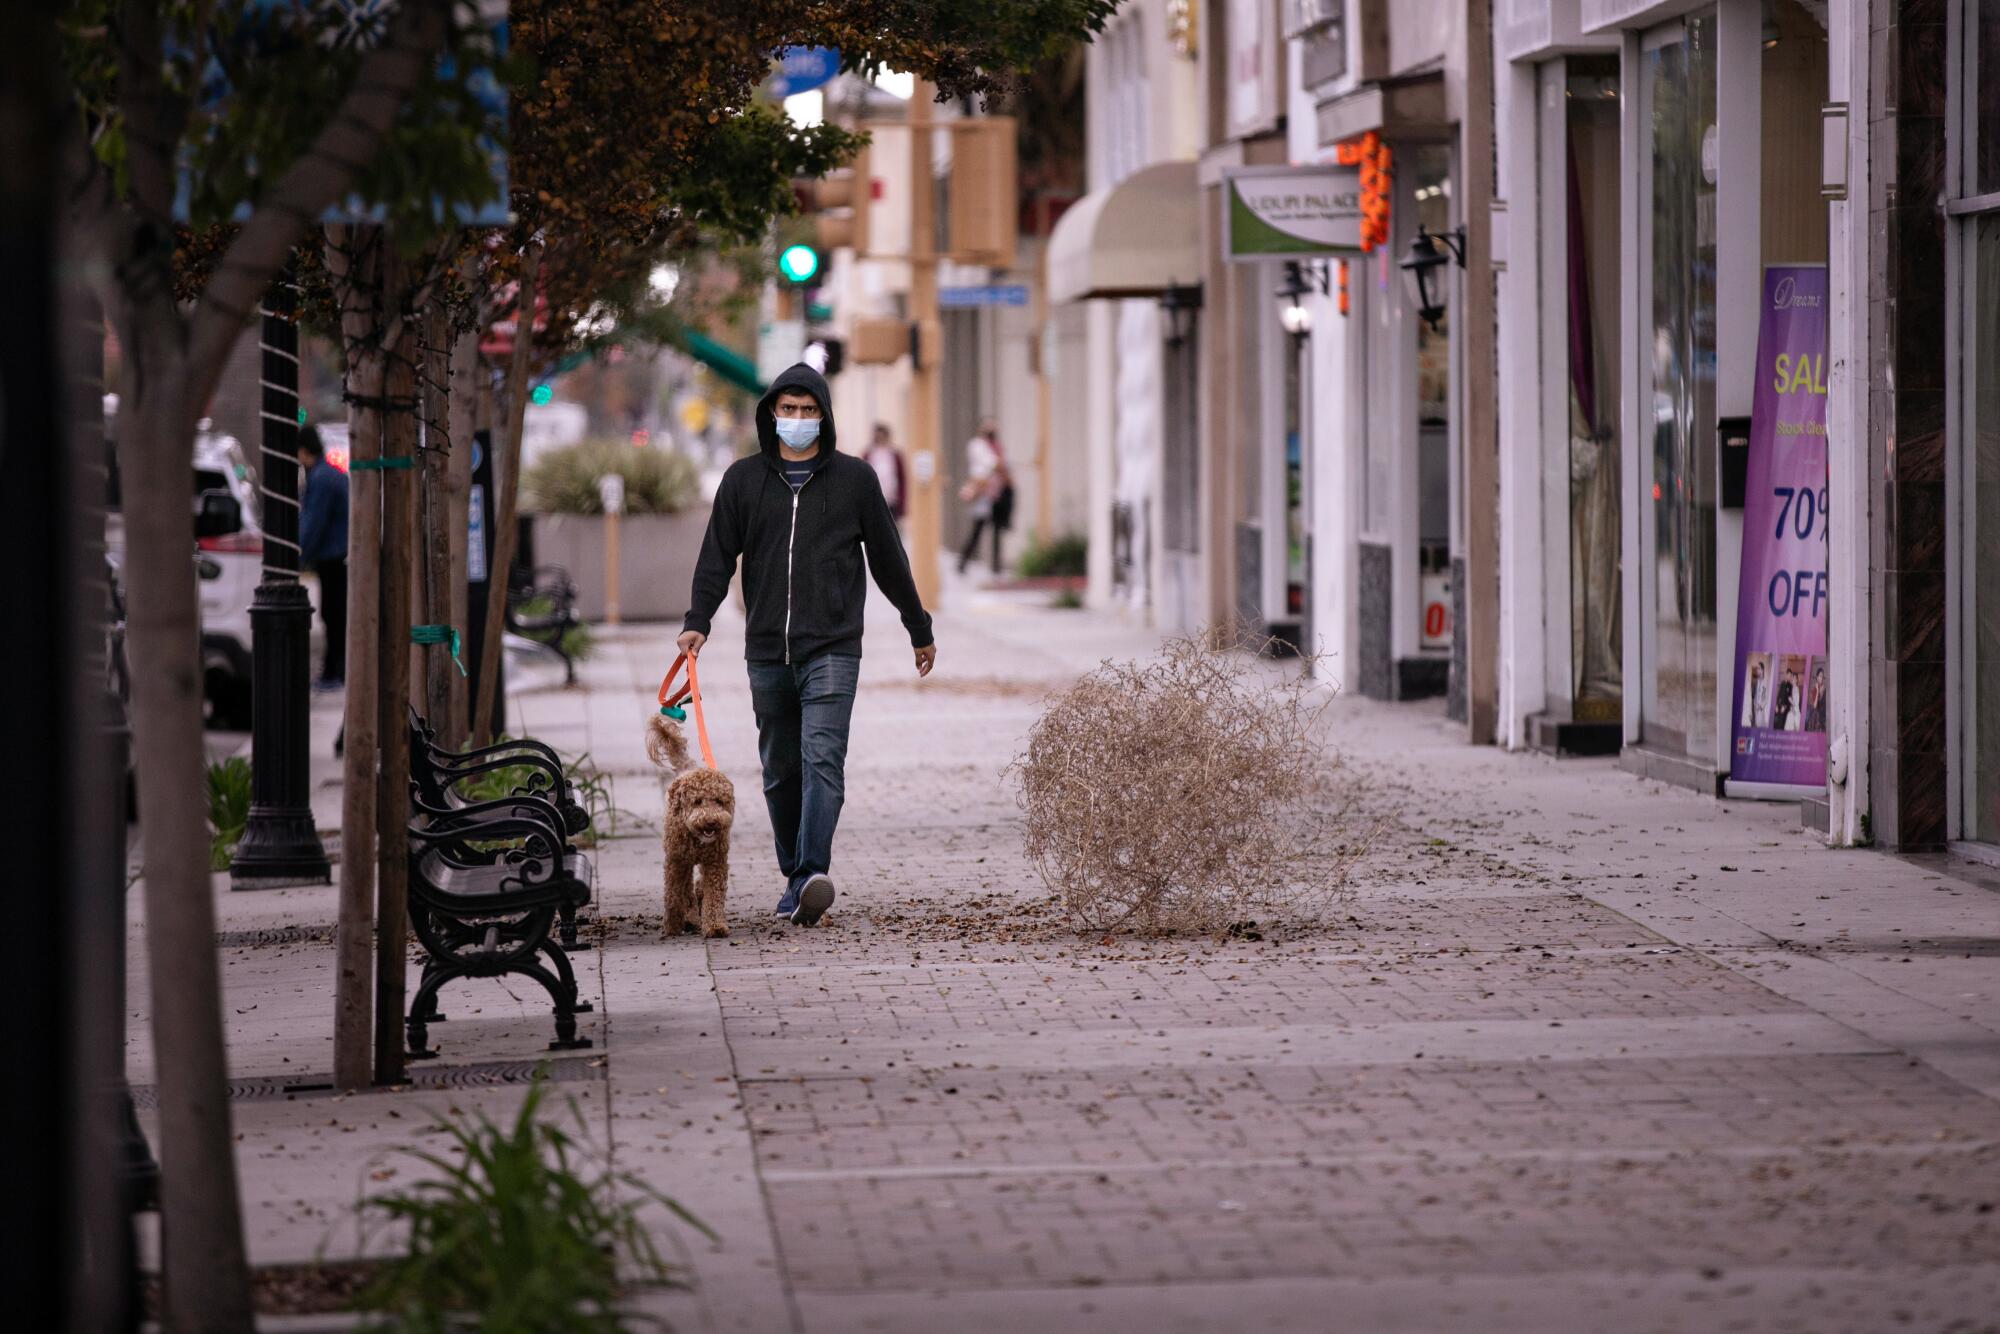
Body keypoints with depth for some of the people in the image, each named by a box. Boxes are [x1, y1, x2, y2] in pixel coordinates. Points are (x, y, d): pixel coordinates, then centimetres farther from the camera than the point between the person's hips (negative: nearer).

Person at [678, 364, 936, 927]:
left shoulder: (854, 478, 5)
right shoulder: (744, 479, 9)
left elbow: (888, 559, 11)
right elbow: (717, 555, 6)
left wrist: (919, 629, 17)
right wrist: (698, 621, -9)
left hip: (832, 649, -3)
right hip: (767, 652, 3)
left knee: (822, 760, -17)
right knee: (780, 770, 8)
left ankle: (810, 876, -27)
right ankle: (795, 878, 18)